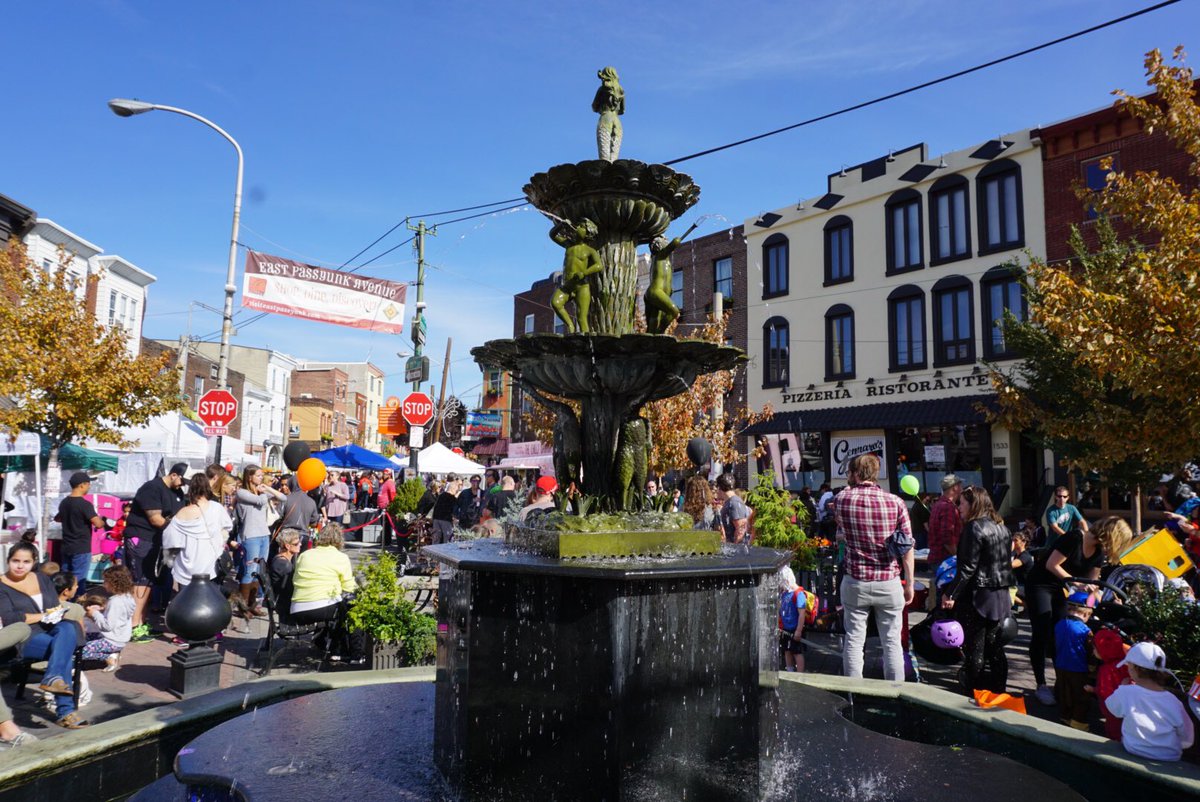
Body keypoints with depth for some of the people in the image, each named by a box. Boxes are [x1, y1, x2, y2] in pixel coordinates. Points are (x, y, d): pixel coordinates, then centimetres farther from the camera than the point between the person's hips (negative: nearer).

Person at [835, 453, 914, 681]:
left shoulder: (841, 499, -5)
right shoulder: (896, 503, -5)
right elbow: (907, 548, -3)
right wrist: (909, 584, 6)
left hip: (855, 582, 0)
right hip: (889, 582, 0)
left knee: (854, 640, 9)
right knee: (892, 641, 10)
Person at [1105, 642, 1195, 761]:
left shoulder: (1125, 693, -22)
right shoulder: (1173, 702, -17)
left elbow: (1112, 706, 1)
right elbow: (1187, 741, -6)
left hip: (1133, 753, -2)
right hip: (1169, 759, 2)